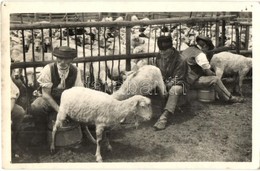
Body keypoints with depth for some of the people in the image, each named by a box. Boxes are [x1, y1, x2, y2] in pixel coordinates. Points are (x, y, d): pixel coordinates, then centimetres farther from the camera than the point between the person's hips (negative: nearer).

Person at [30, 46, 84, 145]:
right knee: (35, 107, -32)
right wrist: (59, 109, -27)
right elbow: (45, 94, -16)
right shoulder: (48, 69, -18)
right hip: (50, 100, -2)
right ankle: (41, 135, -7)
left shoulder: (75, 71, -11)